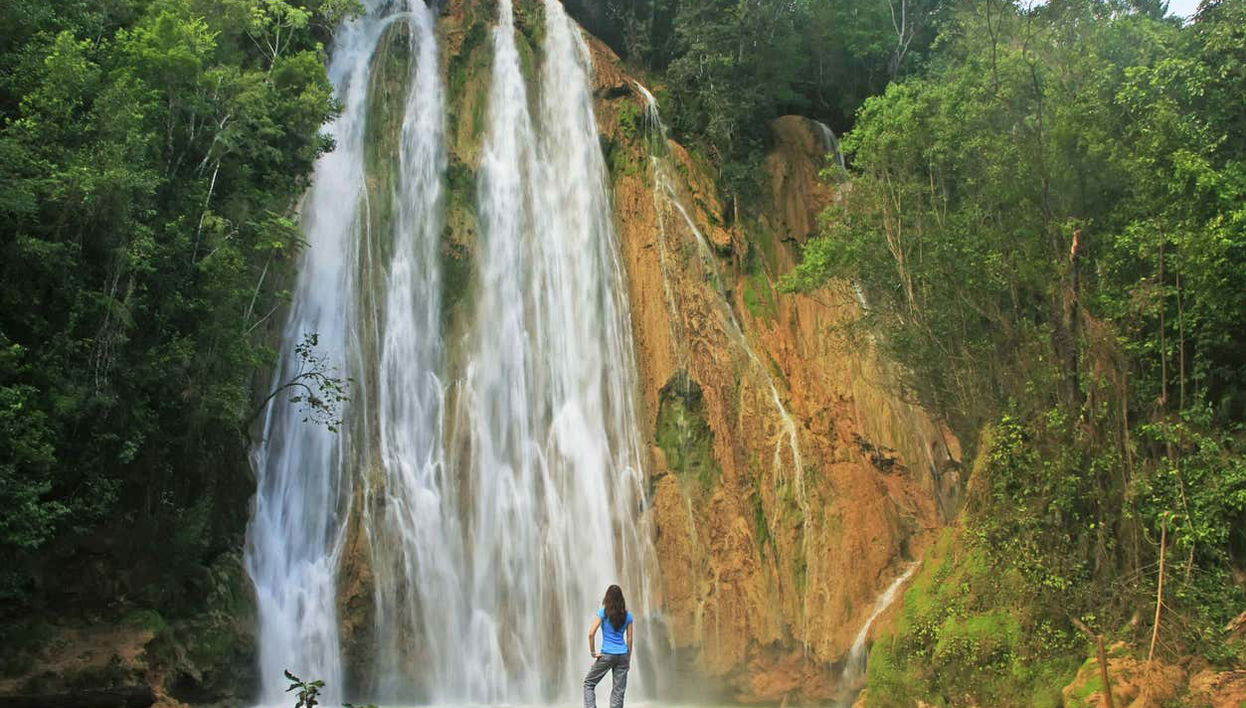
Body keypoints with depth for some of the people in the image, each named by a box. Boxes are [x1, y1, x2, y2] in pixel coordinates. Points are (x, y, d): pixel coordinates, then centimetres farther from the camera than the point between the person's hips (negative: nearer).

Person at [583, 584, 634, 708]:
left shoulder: (603, 613, -6)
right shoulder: (628, 615, 4)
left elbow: (591, 634, -12)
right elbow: (630, 639, 7)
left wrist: (593, 652, -3)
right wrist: (628, 659, 14)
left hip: (607, 655, -3)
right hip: (623, 655, 3)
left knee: (589, 683, 11)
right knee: (619, 691, 7)